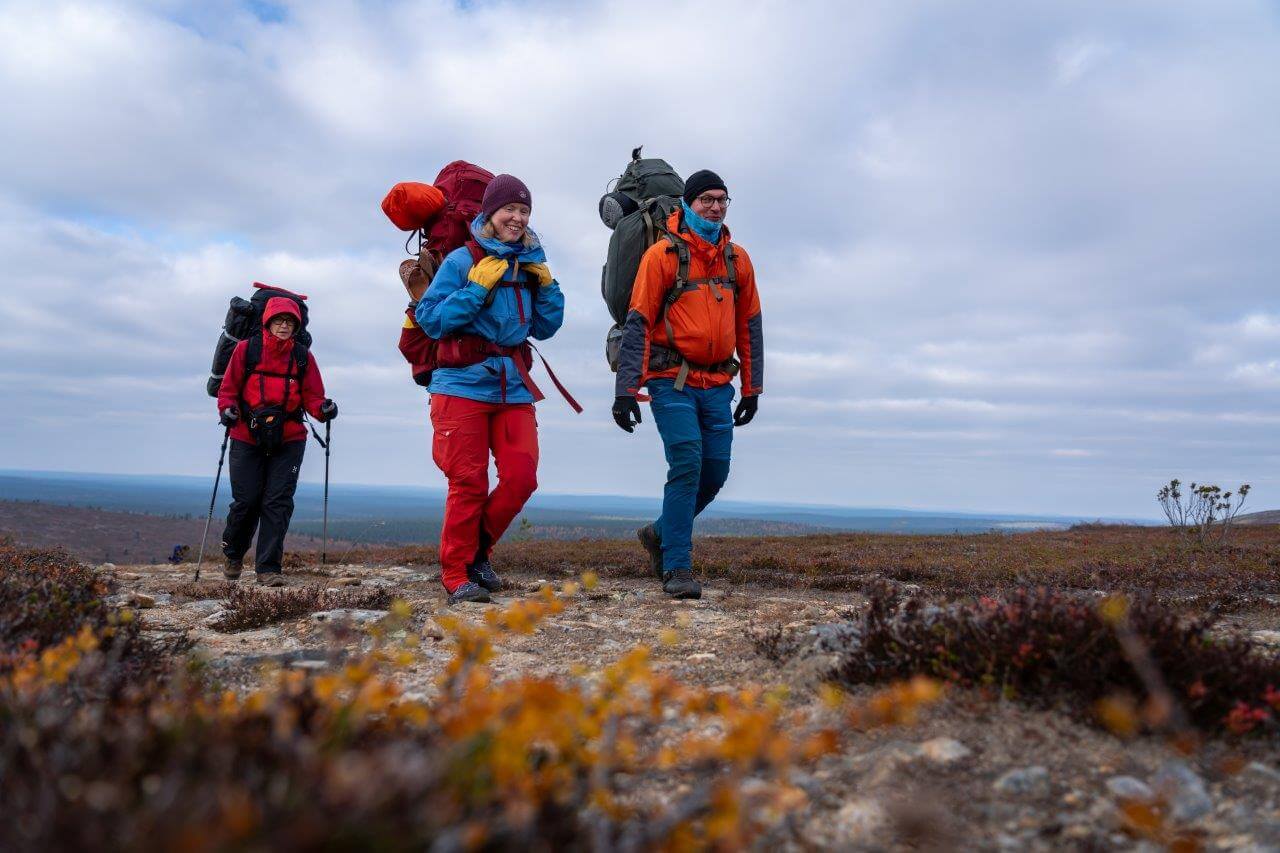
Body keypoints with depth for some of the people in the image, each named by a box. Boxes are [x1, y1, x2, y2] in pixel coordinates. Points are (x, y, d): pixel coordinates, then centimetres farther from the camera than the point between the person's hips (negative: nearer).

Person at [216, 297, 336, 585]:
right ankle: (233, 555, 28)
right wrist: (228, 409, -13)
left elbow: (312, 396, 4)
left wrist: (323, 409, -16)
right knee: (247, 501, 0)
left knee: (278, 503, -4)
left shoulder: (303, 356, 5)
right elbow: (228, 388, 6)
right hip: (247, 438, -1)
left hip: (289, 440, 1)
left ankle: (269, 568, 2)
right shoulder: (245, 350, 2)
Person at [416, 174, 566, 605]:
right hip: (464, 384, -4)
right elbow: (430, 319, -7)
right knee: (468, 483, -3)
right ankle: (456, 574, 11)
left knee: (521, 478, -3)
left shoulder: (530, 263, 13)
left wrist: (546, 286, 2)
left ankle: (478, 550, 21)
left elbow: (545, 328, 17)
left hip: (513, 387, 5)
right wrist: (477, 288, -15)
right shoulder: (462, 259, -1)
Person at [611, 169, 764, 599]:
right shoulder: (662, 254, -5)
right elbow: (637, 324, -8)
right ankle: (677, 568, -4)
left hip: (717, 385, 5)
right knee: (686, 464, -14)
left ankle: (660, 533, 29)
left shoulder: (737, 259, 11)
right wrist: (626, 390, -14)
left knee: (715, 472, 4)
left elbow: (749, 327, 16)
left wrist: (752, 388, 13)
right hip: (672, 381, -5)